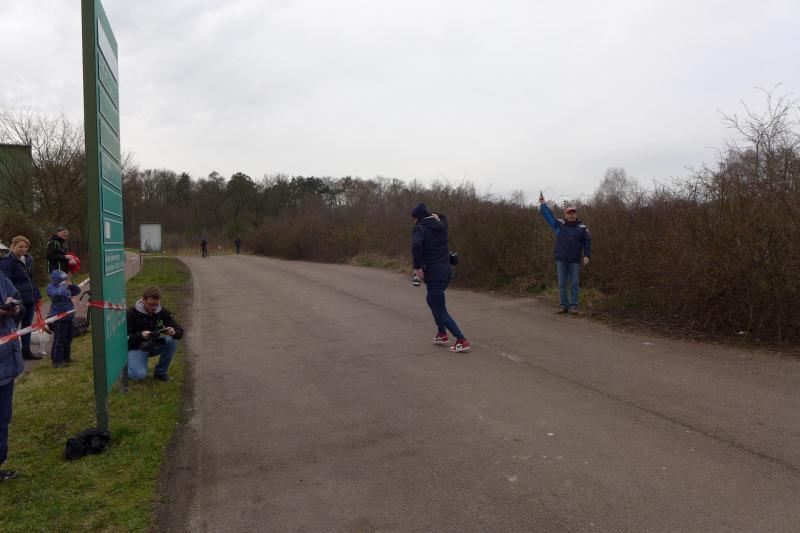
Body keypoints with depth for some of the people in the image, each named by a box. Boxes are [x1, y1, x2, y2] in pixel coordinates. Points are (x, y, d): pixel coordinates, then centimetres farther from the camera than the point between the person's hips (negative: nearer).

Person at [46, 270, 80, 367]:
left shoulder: (67, 288, 10)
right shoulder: (51, 287, -13)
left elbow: (77, 291, 17)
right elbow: (58, 294, -33)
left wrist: (71, 284, 2)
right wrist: (64, 285, -22)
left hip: (68, 317, 9)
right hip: (59, 318, -9)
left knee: (68, 339, 17)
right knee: (59, 340, -5)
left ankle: (66, 357, 29)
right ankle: (56, 361, 2)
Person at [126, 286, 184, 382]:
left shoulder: (163, 312, -8)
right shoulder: (131, 313, -18)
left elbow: (180, 331, -9)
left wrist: (174, 332, -34)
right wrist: (141, 335, -37)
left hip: (153, 346, 4)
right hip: (136, 348, -4)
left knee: (172, 341, -24)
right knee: (140, 375, -27)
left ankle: (160, 371, -4)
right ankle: (127, 366, 10)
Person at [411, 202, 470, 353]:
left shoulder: (419, 228, -11)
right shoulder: (440, 225, 10)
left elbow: (416, 245, -31)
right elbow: (442, 217, 36)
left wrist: (418, 266, -22)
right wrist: (435, 216, 17)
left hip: (433, 274, -8)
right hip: (446, 271, 8)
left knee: (440, 311, 1)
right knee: (432, 300, 29)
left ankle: (462, 340, -3)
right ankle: (442, 333, 30)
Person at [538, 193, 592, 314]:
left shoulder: (582, 227, 3)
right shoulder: (559, 224, 6)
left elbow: (587, 241, 3)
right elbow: (548, 215, 8)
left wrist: (587, 255, -7)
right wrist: (542, 204, 3)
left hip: (575, 261, -1)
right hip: (561, 260, 1)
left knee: (575, 284, -1)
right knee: (562, 284, 4)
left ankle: (573, 306, 4)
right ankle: (564, 306, 11)